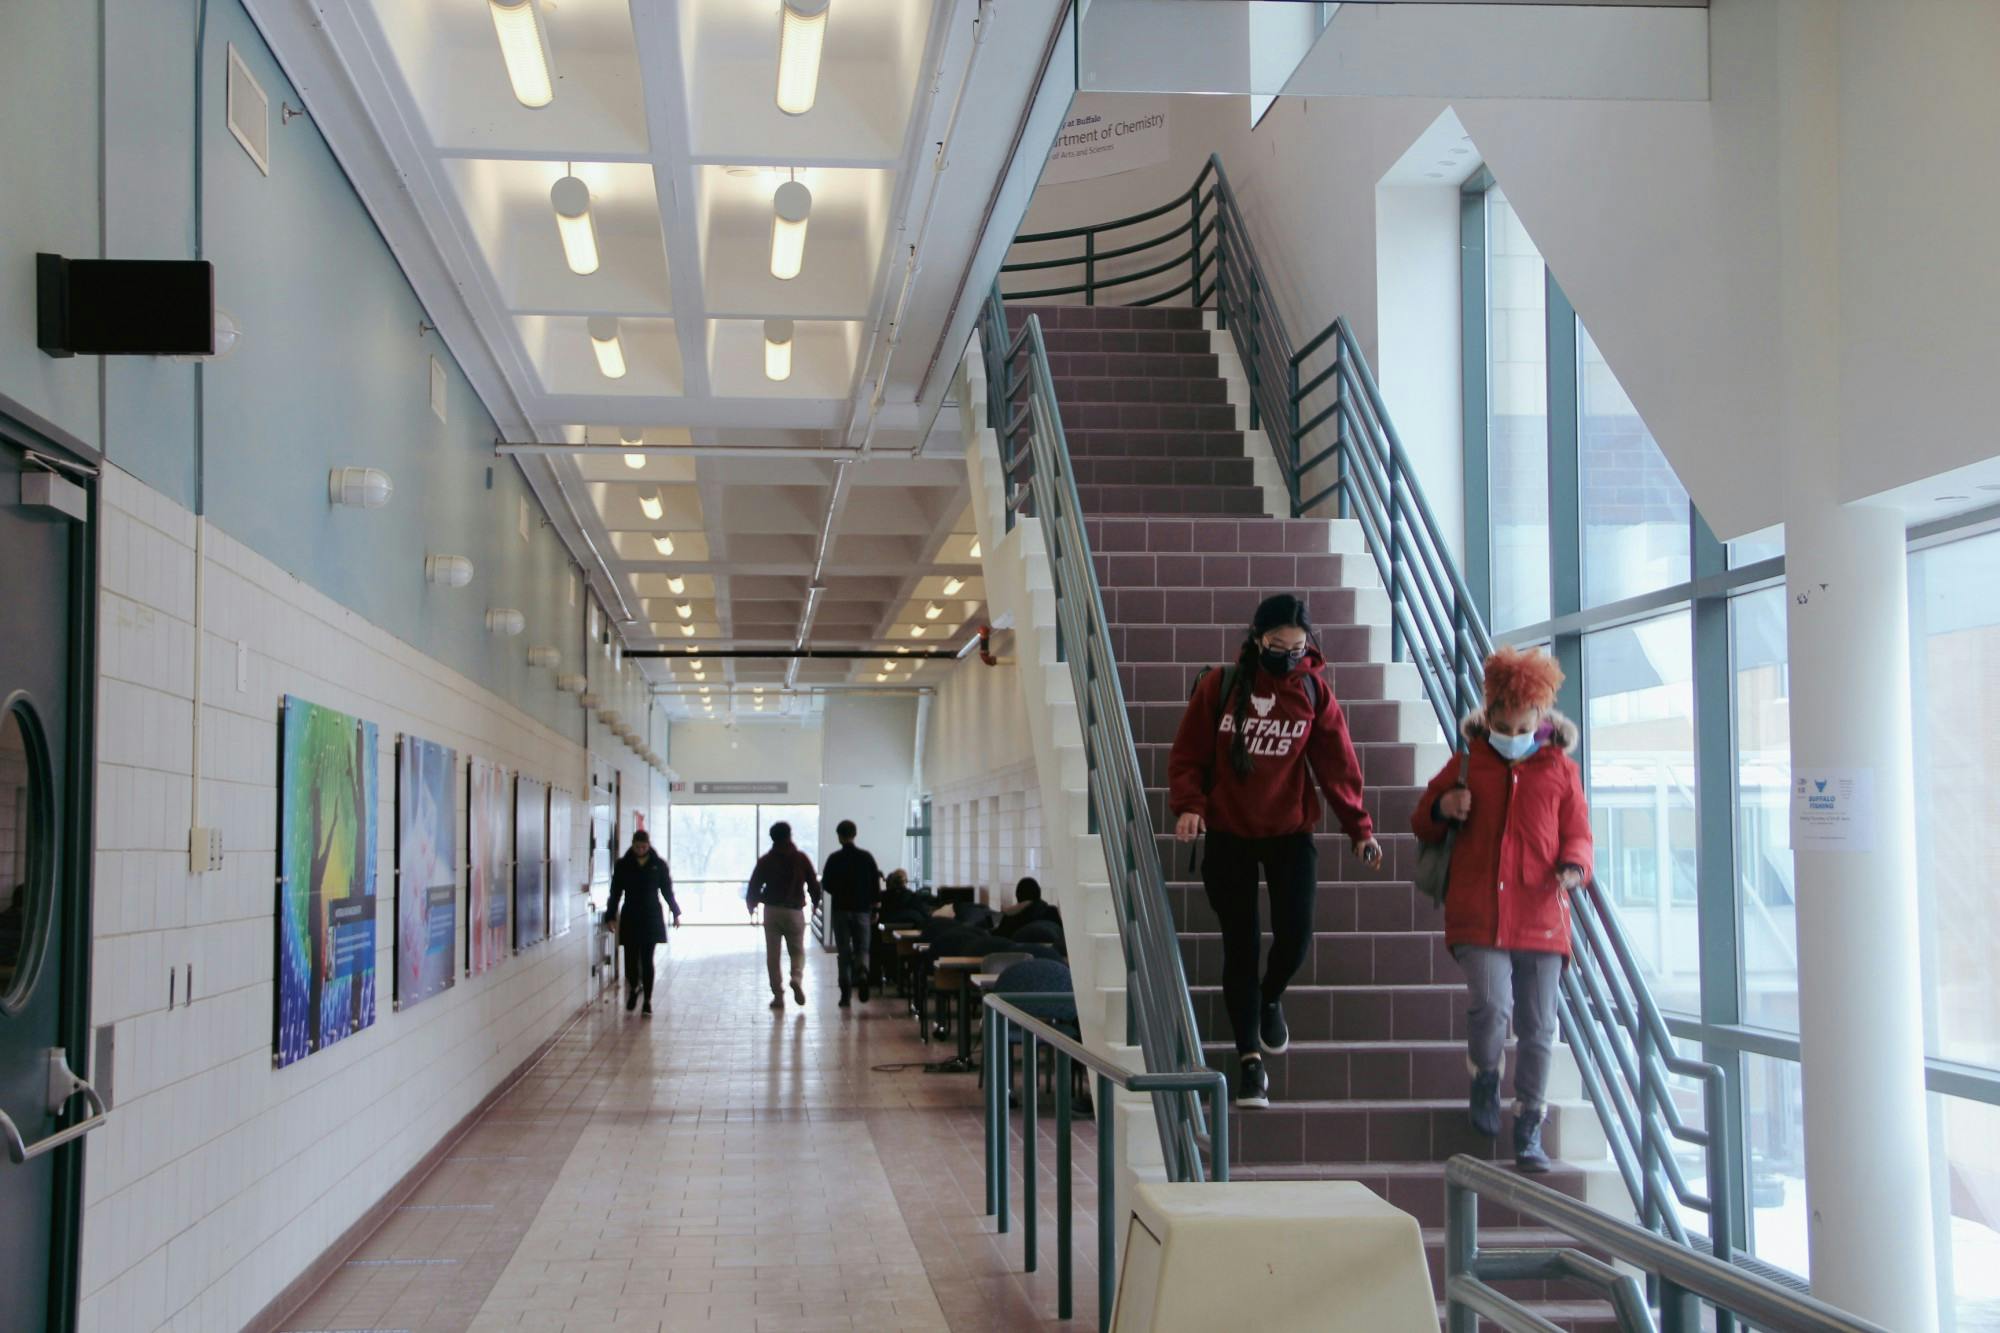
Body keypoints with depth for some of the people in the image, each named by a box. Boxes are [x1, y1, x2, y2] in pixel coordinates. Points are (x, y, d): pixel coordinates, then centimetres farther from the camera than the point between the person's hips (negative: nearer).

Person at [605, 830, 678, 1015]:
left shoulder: (659, 865, 2)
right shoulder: (623, 865, 1)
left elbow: (667, 891, 8)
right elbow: (615, 892, 2)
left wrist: (675, 912, 8)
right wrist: (611, 916, -2)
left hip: (651, 918, 0)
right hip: (630, 918, 0)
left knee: (647, 959, 0)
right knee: (631, 957, -3)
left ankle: (647, 999, 7)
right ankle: (634, 988, 26)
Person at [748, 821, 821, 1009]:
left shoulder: (765, 861, 1)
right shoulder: (801, 858, 1)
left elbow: (754, 886, 2)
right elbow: (814, 884, 2)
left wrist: (752, 906, 20)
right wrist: (815, 902, 20)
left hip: (772, 911, 0)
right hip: (794, 911, 0)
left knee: (772, 955, 6)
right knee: (797, 951, 12)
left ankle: (778, 995, 1)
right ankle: (797, 978, -17)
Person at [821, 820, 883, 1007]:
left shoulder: (834, 859, -5)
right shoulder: (866, 857, 0)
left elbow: (826, 885, -3)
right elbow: (876, 885, 1)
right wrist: (874, 909, 9)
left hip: (841, 909, -1)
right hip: (862, 909, 1)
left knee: (844, 952, 5)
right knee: (862, 949, 9)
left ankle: (845, 992, 1)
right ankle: (862, 973, -22)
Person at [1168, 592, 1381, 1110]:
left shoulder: (1313, 692, -2)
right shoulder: (1219, 685, -5)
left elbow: (1338, 765, -2)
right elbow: (1187, 755, -2)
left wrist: (1359, 829, -9)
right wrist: (1189, 805, -17)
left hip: (1291, 833, 1)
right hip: (1228, 835, -1)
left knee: (1295, 935, -11)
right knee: (1240, 946, 2)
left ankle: (1271, 997, 25)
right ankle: (1250, 1059, 11)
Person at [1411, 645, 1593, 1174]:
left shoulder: (1560, 770, 9)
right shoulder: (1467, 764, 9)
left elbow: (1578, 832, 11)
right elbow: (1422, 824, 18)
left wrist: (1573, 865, -12)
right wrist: (1442, 810, -5)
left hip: (1540, 917, 1)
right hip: (1477, 914, -1)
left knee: (1538, 1029, 3)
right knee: (1492, 1005, -20)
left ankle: (1529, 1131, 16)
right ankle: (1485, 1077, 12)